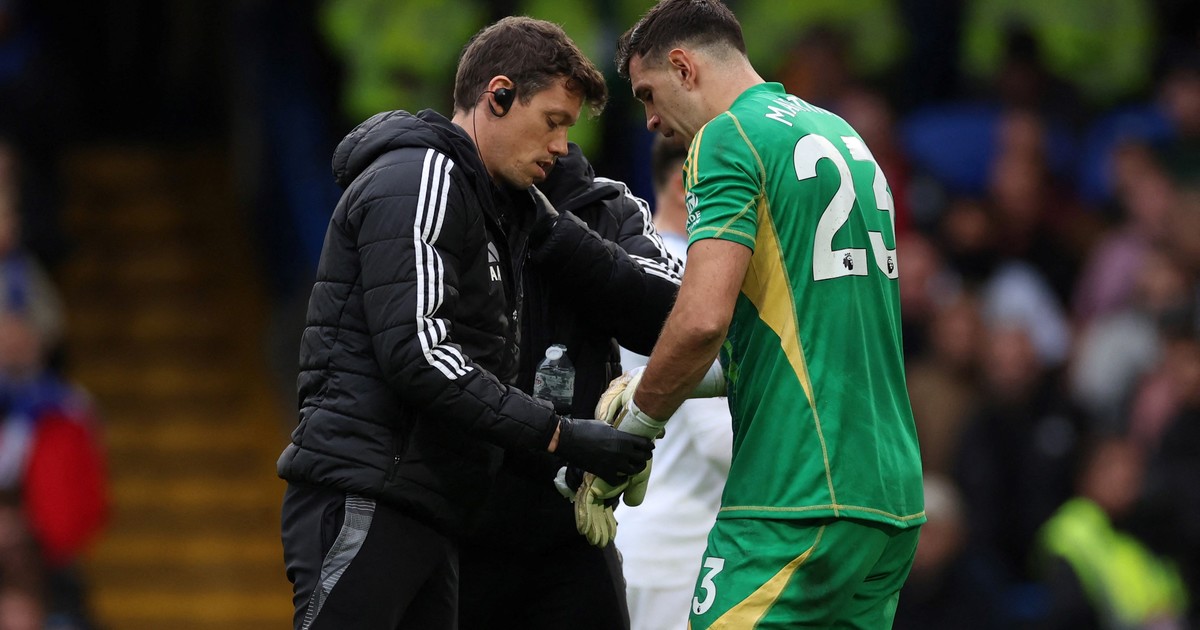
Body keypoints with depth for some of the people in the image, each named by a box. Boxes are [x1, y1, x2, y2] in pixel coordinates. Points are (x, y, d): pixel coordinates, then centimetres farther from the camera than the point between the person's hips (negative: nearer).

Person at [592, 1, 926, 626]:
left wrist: (635, 428, -2)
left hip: (796, 502, -9)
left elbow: (703, 318, -18)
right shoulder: (842, 136, 20)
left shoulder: (728, 136, -6)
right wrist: (650, 385, 24)